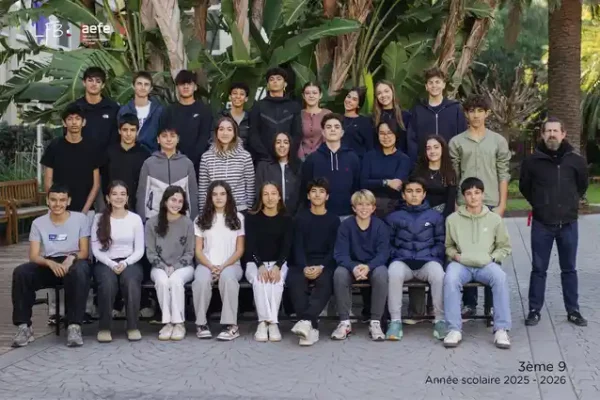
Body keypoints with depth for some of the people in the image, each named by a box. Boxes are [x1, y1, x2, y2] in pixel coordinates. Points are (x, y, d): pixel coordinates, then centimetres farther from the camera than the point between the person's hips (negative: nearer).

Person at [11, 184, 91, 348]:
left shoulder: (80, 219, 3)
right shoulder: (38, 223, 7)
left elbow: (84, 252, -1)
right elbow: (33, 255, -2)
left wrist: (71, 258, -25)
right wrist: (50, 263, -24)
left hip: (73, 263, -2)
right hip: (47, 265, 2)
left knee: (79, 271, -39)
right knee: (20, 273, -28)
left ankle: (74, 326, -37)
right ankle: (24, 327, -23)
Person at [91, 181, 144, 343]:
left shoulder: (135, 218, 7)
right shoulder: (99, 218, 6)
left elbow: (139, 250, 3)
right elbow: (96, 249, 1)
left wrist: (125, 263, -14)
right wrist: (112, 264, -15)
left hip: (130, 262, 0)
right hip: (105, 263, 0)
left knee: (131, 281, -34)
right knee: (108, 282, -34)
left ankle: (133, 326, -22)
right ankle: (104, 327, -20)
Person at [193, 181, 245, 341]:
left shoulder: (238, 218, 9)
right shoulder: (201, 219, 11)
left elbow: (240, 250, 4)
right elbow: (198, 250, 6)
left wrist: (223, 266, -11)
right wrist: (211, 266, -12)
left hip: (231, 264, -1)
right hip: (207, 264, 1)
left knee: (228, 277, -38)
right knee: (201, 279, -35)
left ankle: (231, 325, -34)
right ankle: (201, 323, -23)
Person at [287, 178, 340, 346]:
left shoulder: (334, 220, 11)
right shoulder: (300, 218, 13)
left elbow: (334, 249, 3)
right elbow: (297, 247, 3)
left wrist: (321, 267, -16)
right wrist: (305, 267, -17)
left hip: (325, 264, -1)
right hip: (302, 263, 1)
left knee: (325, 281, -35)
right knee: (294, 281, -33)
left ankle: (306, 320, -47)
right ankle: (312, 326, -39)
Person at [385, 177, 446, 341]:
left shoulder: (435, 216, 16)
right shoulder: (394, 217, 16)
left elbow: (441, 242, 12)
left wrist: (431, 255, -4)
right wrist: (396, 255, -4)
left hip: (428, 261, 0)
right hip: (402, 261, 0)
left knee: (438, 274, -36)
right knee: (394, 273, -36)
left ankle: (440, 320, -21)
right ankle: (395, 321, -26)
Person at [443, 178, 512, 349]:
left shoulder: (495, 219, 9)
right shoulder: (453, 219, 8)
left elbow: (505, 247, 15)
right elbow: (448, 246, 18)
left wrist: (491, 258, -3)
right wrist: (455, 255, -3)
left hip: (486, 264, 0)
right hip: (461, 264, 0)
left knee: (500, 277, -34)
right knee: (450, 278, -35)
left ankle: (501, 329, -26)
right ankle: (454, 329, -28)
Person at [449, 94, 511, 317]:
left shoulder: (498, 141, 6)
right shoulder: (456, 142, 5)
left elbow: (503, 175, 3)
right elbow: (452, 176, 4)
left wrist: (502, 204, -3)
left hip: (491, 205, 0)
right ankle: (469, 303, 11)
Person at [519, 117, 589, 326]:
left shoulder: (575, 160, -2)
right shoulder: (532, 161, -4)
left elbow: (582, 185, 16)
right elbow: (524, 187, 11)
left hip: (568, 224, 1)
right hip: (541, 224, -1)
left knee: (569, 269, 10)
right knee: (538, 269, 5)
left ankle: (573, 311, 18)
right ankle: (534, 310, 13)